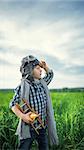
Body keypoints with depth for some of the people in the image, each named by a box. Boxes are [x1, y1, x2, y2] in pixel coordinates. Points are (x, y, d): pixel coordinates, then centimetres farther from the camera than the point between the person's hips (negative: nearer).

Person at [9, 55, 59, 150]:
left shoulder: (42, 83, 4)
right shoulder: (22, 87, -14)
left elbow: (50, 74, 24)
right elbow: (13, 104, -10)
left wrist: (45, 66, 4)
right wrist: (22, 116, -27)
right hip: (28, 128, -6)